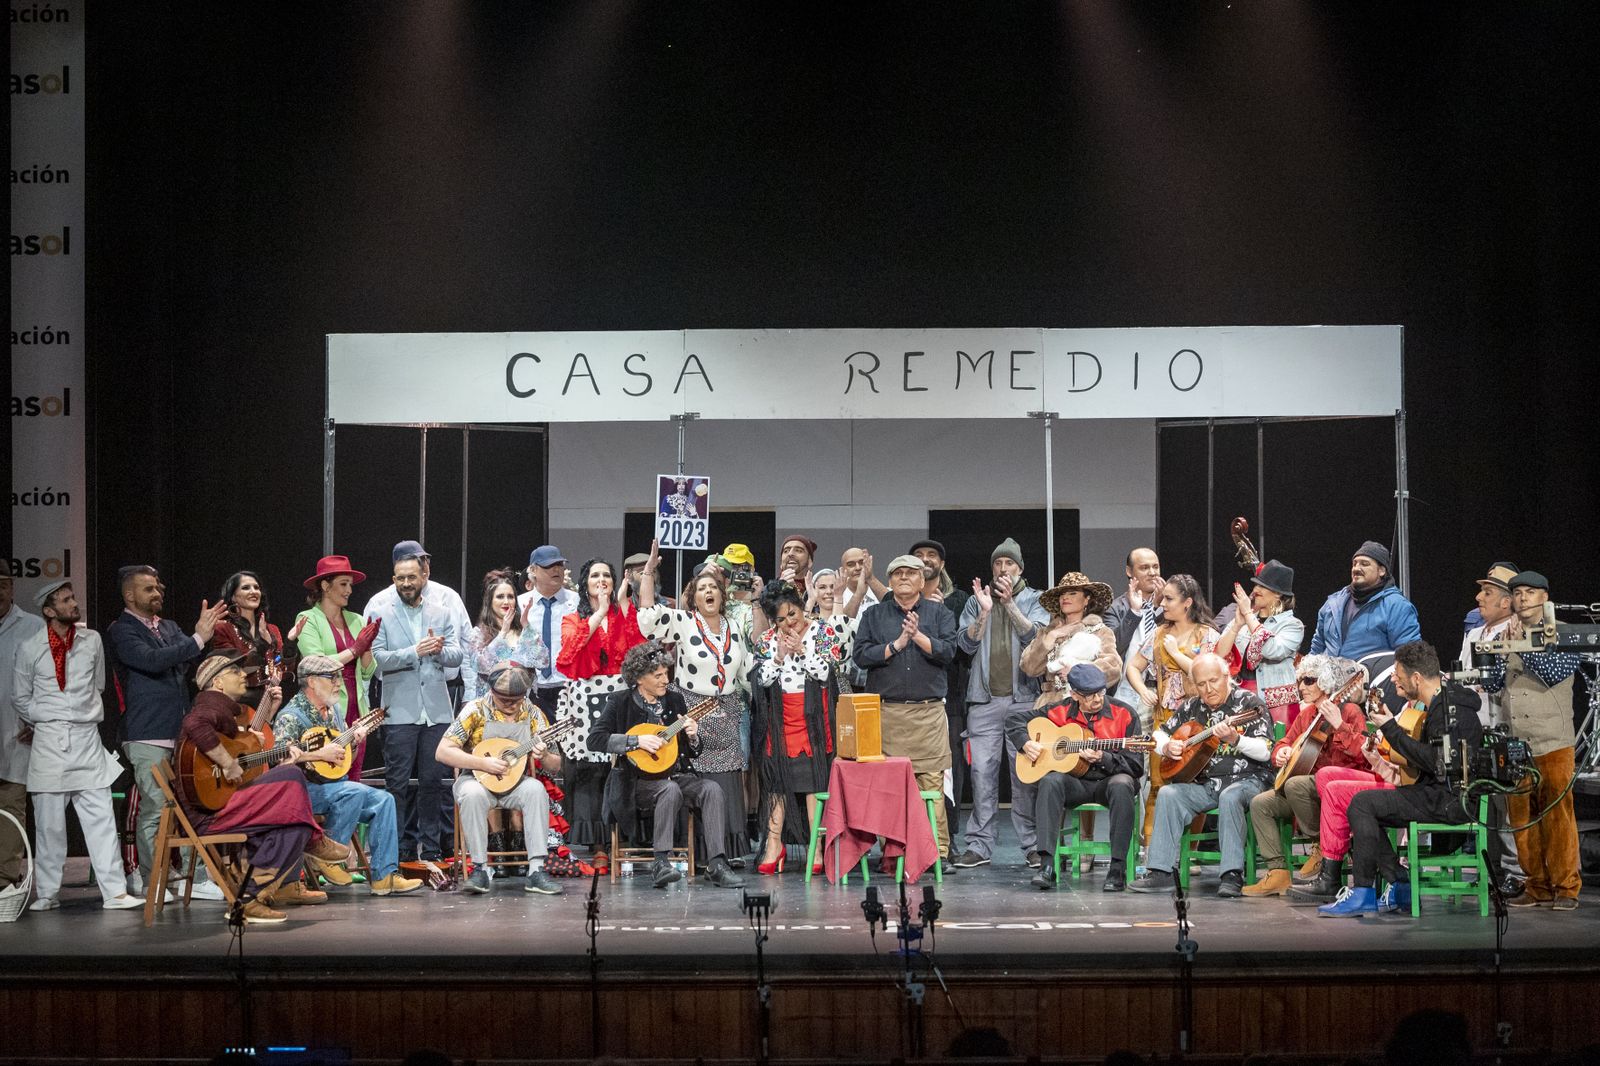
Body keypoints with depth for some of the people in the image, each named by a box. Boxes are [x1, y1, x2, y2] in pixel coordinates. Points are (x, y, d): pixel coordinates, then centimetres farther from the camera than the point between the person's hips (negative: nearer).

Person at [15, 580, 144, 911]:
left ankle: (114, 892, -5)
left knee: (101, 817, -3)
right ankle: (47, 893, 9)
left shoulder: (92, 640, 6)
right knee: (49, 822, 0)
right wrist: (40, 723, 12)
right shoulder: (30, 648, -1)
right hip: (48, 741, -2)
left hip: (87, 738, 2)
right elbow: (21, 697, 10)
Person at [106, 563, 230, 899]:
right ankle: (149, 882, 2)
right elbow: (151, 660, -19)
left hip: (180, 731, 7)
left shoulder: (170, 628, 20)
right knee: (154, 809, -6)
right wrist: (198, 638, -21)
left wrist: (204, 633, -9)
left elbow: (191, 661, 9)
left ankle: (193, 878, 5)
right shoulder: (121, 631, -4)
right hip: (147, 736, -7)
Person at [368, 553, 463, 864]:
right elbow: (378, 658, -7)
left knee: (432, 781, 5)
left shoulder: (442, 615, 13)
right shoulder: (380, 615, 4)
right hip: (400, 710, -3)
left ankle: (431, 848, 10)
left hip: (437, 710, 3)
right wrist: (415, 652, -16)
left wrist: (439, 650, -15)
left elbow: (456, 657, 6)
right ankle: (399, 848, 1)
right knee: (398, 782, -3)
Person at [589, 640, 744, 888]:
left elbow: (693, 753, 20)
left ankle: (717, 865, -31)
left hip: (677, 775, 5)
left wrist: (692, 736, -4)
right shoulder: (620, 702, 1)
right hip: (638, 781, -4)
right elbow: (594, 739, -12)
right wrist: (637, 741, -18)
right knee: (670, 790, -35)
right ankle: (661, 863, -36)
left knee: (712, 790, -23)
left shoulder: (674, 701, 14)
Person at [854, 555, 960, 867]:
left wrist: (918, 636, -13)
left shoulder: (939, 613, 12)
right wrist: (897, 644, -6)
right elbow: (861, 655, 1)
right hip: (886, 710, 1)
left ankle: (938, 850, -3)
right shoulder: (873, 615, 14)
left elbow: (947, 651, -2)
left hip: (929, 710, -1)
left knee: (932, 783, -5)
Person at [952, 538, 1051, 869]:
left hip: (1023, 698, -1)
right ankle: (979, 846, 1)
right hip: (984, 700, 2)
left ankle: (1032, 845, 4)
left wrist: (1010, 604, -14)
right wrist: (985, 611, -10)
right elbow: (966, 643, 3)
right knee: (982, 773, -2)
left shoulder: (1034, 600, 10)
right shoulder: (976, 601, 15)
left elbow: (1037, 636, -8)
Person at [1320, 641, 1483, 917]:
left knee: (1363, 803, -15)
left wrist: (1391, 729, -16)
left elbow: (1433, 759, -24)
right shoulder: (1441, 704, 17)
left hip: (1451, 800, -11)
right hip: (1440, 794, 11)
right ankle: (1401, 887, 4)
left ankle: (1362, 893, -12)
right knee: (1365, 805, 9)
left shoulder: (1450, 708, -16)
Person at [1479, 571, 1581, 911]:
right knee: (1522, 819, 4)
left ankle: (1565, 887, 1)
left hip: (1553, 745, -4)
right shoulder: (1505, 637, 16)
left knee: (1558, 816, -5)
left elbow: (1555, 673, -11)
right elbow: (1491, 683, 9)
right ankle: (1536, 886, 11)